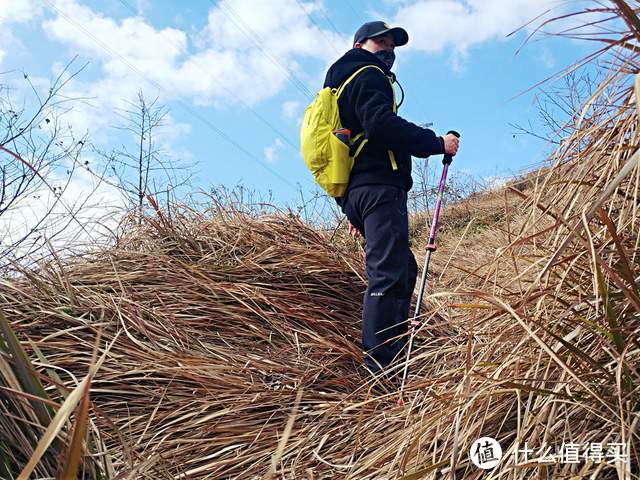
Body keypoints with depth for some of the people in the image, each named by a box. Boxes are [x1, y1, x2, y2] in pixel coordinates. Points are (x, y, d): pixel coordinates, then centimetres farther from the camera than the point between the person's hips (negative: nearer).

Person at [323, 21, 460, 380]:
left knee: (404, 270, 15)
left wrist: (352, 210, 25)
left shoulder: (342, 84, 33)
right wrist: (436, 143, -14)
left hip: (355, 193, 10)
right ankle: (380, 370, -21)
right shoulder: (367, 75, 3)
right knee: (388, 276, -17)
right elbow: (381, 122, -18)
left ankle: (396, 352, 14)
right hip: (379, 187, -10)